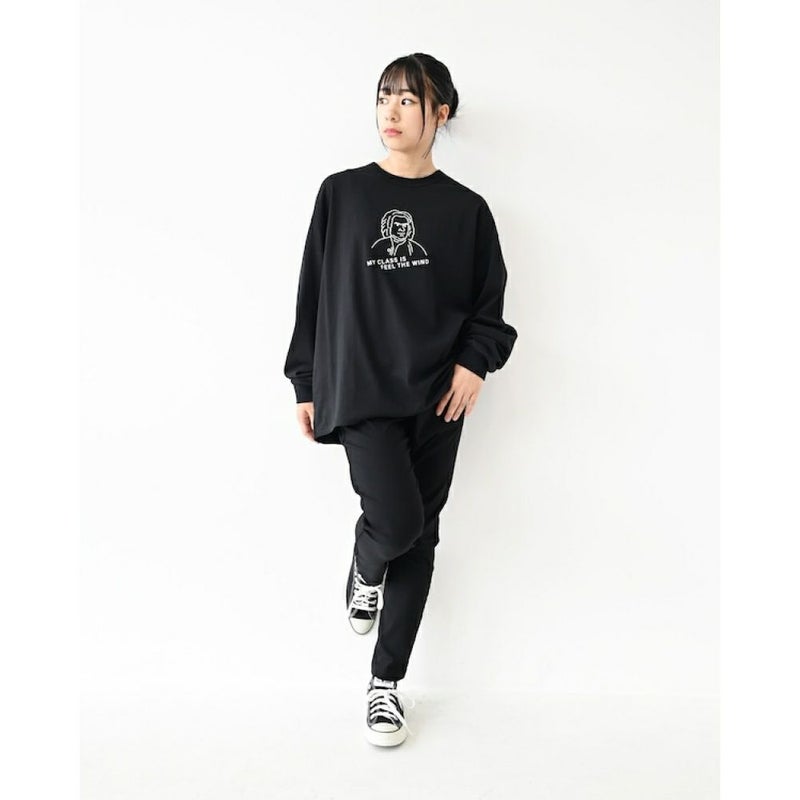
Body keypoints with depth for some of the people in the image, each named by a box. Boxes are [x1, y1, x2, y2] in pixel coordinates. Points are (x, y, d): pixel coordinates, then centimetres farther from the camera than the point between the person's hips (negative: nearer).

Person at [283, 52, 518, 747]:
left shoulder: (465, 209, 6)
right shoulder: (342, 193, 5)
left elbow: (489, 306, 10)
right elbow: (314, 292, 7)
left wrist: (475, 363, -8)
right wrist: (306, 384, 5)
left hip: (437, 399, 2)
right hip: (360, 390, -1)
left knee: (420, 539, 5)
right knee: (396, 520, -18)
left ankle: (386, 683, 22)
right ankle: (364, 571, 22)